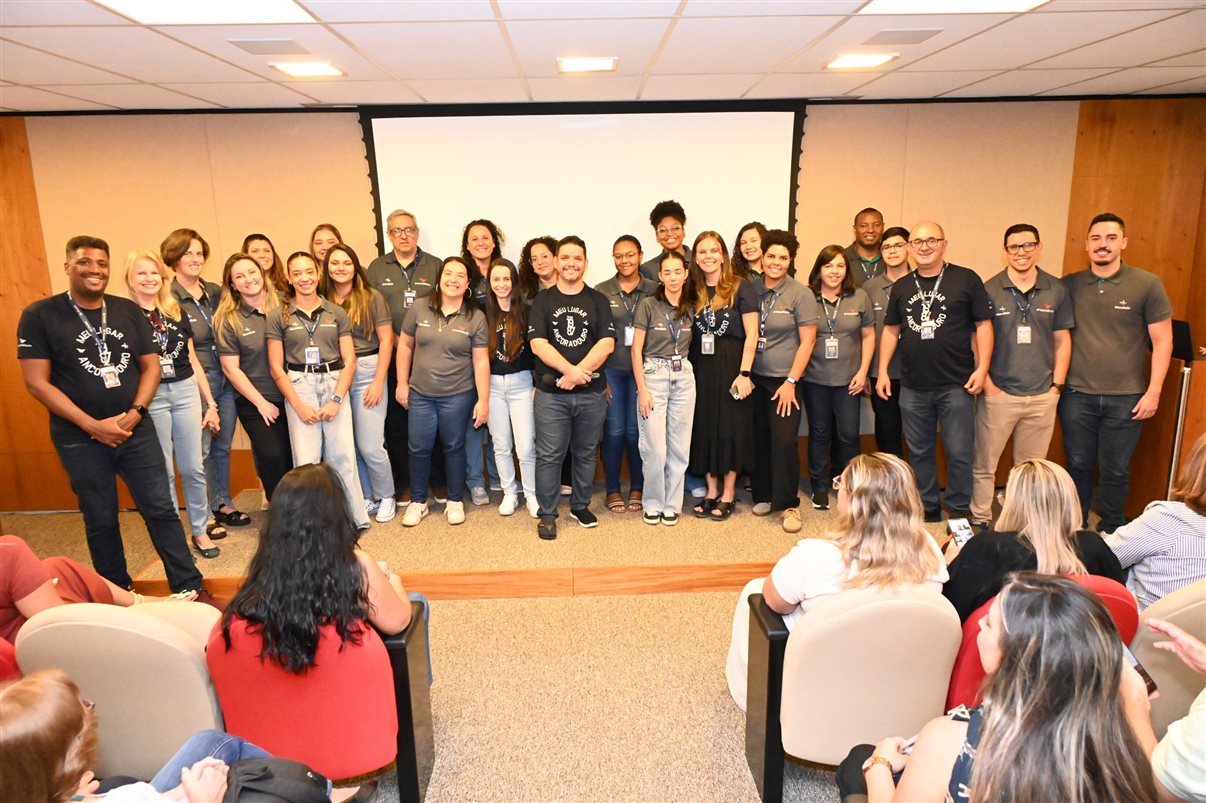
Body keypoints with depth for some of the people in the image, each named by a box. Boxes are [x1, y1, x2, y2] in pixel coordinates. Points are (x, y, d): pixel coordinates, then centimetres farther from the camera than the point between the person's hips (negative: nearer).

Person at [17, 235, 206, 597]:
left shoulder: (129, 311, 4)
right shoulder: (40, 316, -6)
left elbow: (151, 366, 5)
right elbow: (36, 382, -9)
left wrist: (134, 413, -11)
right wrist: (92, 425, -16)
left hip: (137, 431, 2)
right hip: (80, 439, -2)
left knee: (161, 510, 5)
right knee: (101, 521, 11)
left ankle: (190, 588, 15)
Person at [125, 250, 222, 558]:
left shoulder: (176, 313, 11)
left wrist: (210, 403, 12)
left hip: (185, 392, 3)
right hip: (150, 398, -3)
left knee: (193, 468, 6)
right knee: (163, 472, 5)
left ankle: (200, 528, 20)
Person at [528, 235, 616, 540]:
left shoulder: (598, 301, 7)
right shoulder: (542, 301, 5)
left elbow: (607, 343, -4)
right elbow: (537, 343, -7)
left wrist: (578, 373, -16)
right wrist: (570, 370, -19)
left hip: (592, 393, 1)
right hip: (551, 394, -1)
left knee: (585, 453, 12)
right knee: (549, 455, 0)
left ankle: (580, 506, 29)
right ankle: (547, 515, 12)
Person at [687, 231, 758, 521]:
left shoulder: (741, 288, -4)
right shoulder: (692, 291, 8)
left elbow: (751, 335, -7)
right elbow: (688, 334, 10)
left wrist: (744, 373, -13)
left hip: (731, 365, -4)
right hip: (700, 367, 4)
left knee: (730, 426, 2)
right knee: (704, 426, 7)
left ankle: (728, 493, 13)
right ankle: (710, 490, 19)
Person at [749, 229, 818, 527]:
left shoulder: (801, 294, -4)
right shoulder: (750, 289, 5)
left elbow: (807, 342, -5)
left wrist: (791, 382, -10)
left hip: (784, 380, -3)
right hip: (754, 378, 3)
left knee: (785, 440, -8)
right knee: (759, 439, 8)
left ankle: (789, 504, 4)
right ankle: (763, 495, 24)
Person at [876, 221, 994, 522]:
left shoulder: (966, 279, -1)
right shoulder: (902, 288, 11)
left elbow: (983, 325, -2)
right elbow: (891, 330, 15)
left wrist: (982, 368, -10)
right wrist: (882, 371, 8)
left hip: (956, 385, -4)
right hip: (913, 387, 4)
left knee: (959, 452, 0)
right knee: (919, 452, 12)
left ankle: (959, 511, 17)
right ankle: (927, 507, 27)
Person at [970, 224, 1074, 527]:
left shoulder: (1056, 290, 5)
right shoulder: (989, 290, -3)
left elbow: (1062, 340, 10)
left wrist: (1057, 384, 4)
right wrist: (986, 383, -8)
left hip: (1042, 396, 3)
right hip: (999, 394, -2)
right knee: (984, 465, 3)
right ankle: (980, 520, 16)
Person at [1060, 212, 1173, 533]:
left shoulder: (1147, 284, -3)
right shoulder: (1069, 285, 2)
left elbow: (1162, 340, 0)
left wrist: (1154, 391, -4)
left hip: (1125, 398, -1)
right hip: (1077, 395, 1)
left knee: (1115, 471, 8)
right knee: (1078, 466, 11)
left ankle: (1111, 534, 25)